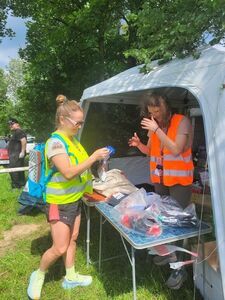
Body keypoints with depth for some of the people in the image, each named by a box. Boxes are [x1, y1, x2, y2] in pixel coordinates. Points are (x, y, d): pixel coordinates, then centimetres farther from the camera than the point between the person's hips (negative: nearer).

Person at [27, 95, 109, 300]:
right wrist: (94, 157, -27)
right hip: (60, 203, -8)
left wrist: (95, 159, 1)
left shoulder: (72, 140, 4)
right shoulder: (56, 142, -22)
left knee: (72, 239, 18)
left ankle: (70, 277, 37)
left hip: (75, 200, 8)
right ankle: (39, 275, 30)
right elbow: (68, 173, -30)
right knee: (59, 248, 2)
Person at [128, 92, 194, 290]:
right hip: (160, 179, 6)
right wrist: (139, 144, -7)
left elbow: (176, 150, -22)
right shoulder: (154, 125, 5)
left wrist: (157, 130, -25)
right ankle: (169, 253, 35)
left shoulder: (182, 121, -12)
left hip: (180, 180, -6)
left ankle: (181, 267, 10)